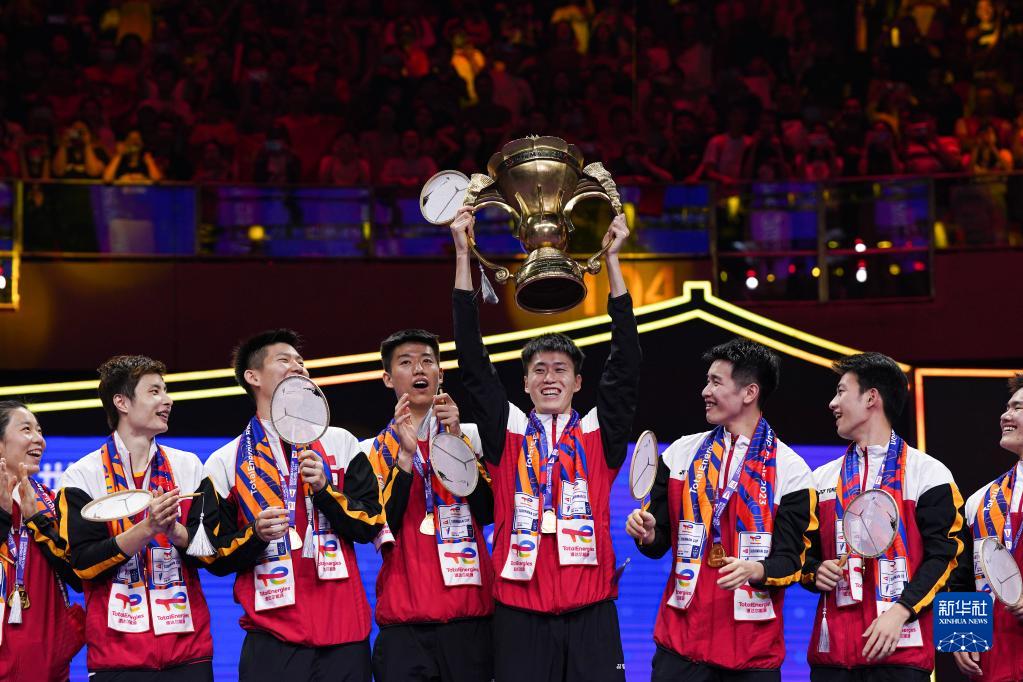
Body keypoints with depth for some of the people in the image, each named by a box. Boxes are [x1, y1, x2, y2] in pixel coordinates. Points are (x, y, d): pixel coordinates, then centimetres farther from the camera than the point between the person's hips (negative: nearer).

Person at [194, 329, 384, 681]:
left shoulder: (341, 443, 12)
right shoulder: (225, 463, 6)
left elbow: (369, 525, 6)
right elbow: (214, 556, 5)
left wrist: (325, 489, -9)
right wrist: (255, 535, -13)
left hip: (344, 630, 2)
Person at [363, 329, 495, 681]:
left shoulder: (470, 436, 10)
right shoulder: (374, 451, 10)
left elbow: (488, 512, -3)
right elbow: (380, 531, -3)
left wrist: (457, 440, -11)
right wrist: (405, 456, -12)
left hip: (469, 617, 0)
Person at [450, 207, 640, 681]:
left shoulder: (599, 433, 8)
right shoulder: (507, 431, 9)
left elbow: (626, 362, 2)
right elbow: (472, 362, 4)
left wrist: (612, 259, -3)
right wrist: (463, 255, -1)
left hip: (590, 612, 0)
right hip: (519, 613, 0)